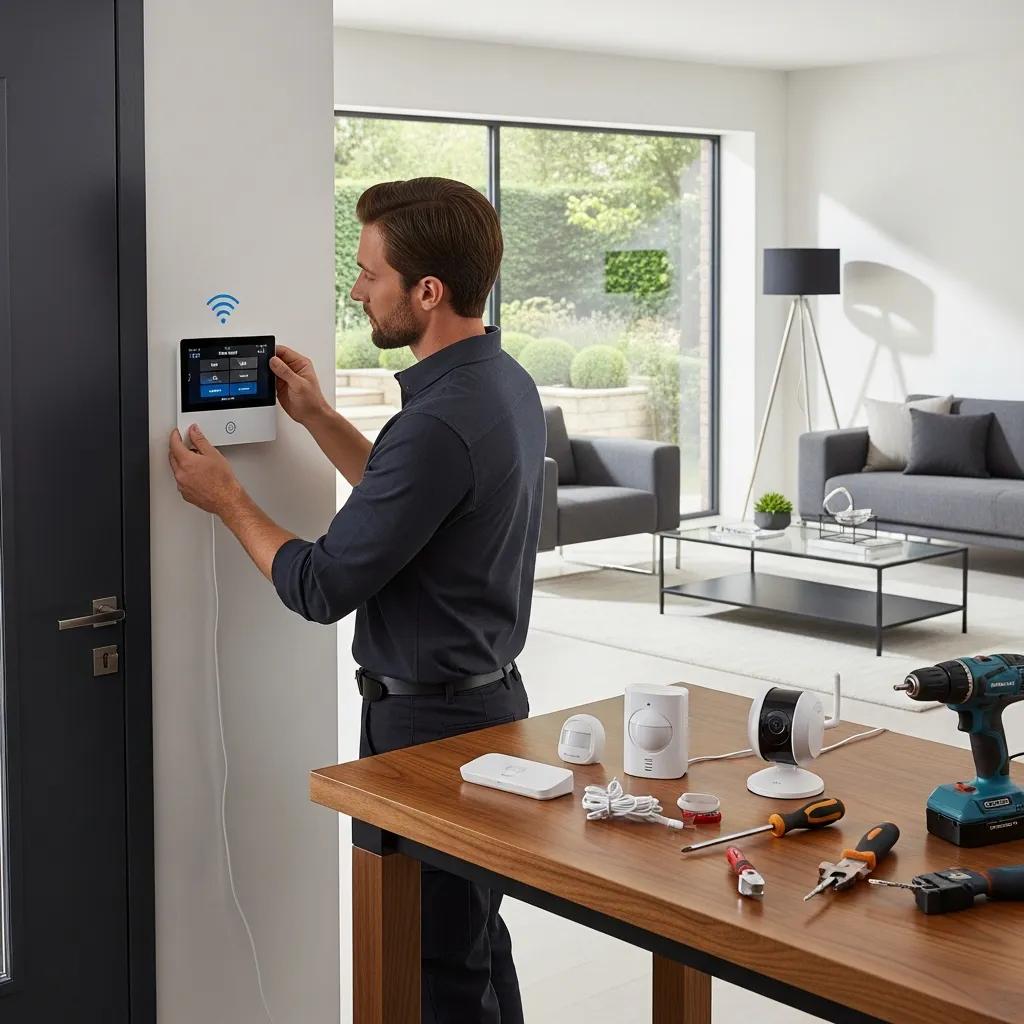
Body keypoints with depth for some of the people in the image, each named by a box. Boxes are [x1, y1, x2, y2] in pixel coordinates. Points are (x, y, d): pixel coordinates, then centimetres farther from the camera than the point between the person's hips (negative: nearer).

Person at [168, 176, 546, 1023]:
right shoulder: (503, 381, 4)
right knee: (474, 937, 22)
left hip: (429, 720, -10)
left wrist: (228, 501, -6)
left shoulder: (441, 420, -28)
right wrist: (319, 419, 16)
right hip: (487, 695, 10)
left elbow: (322, 588, -21)